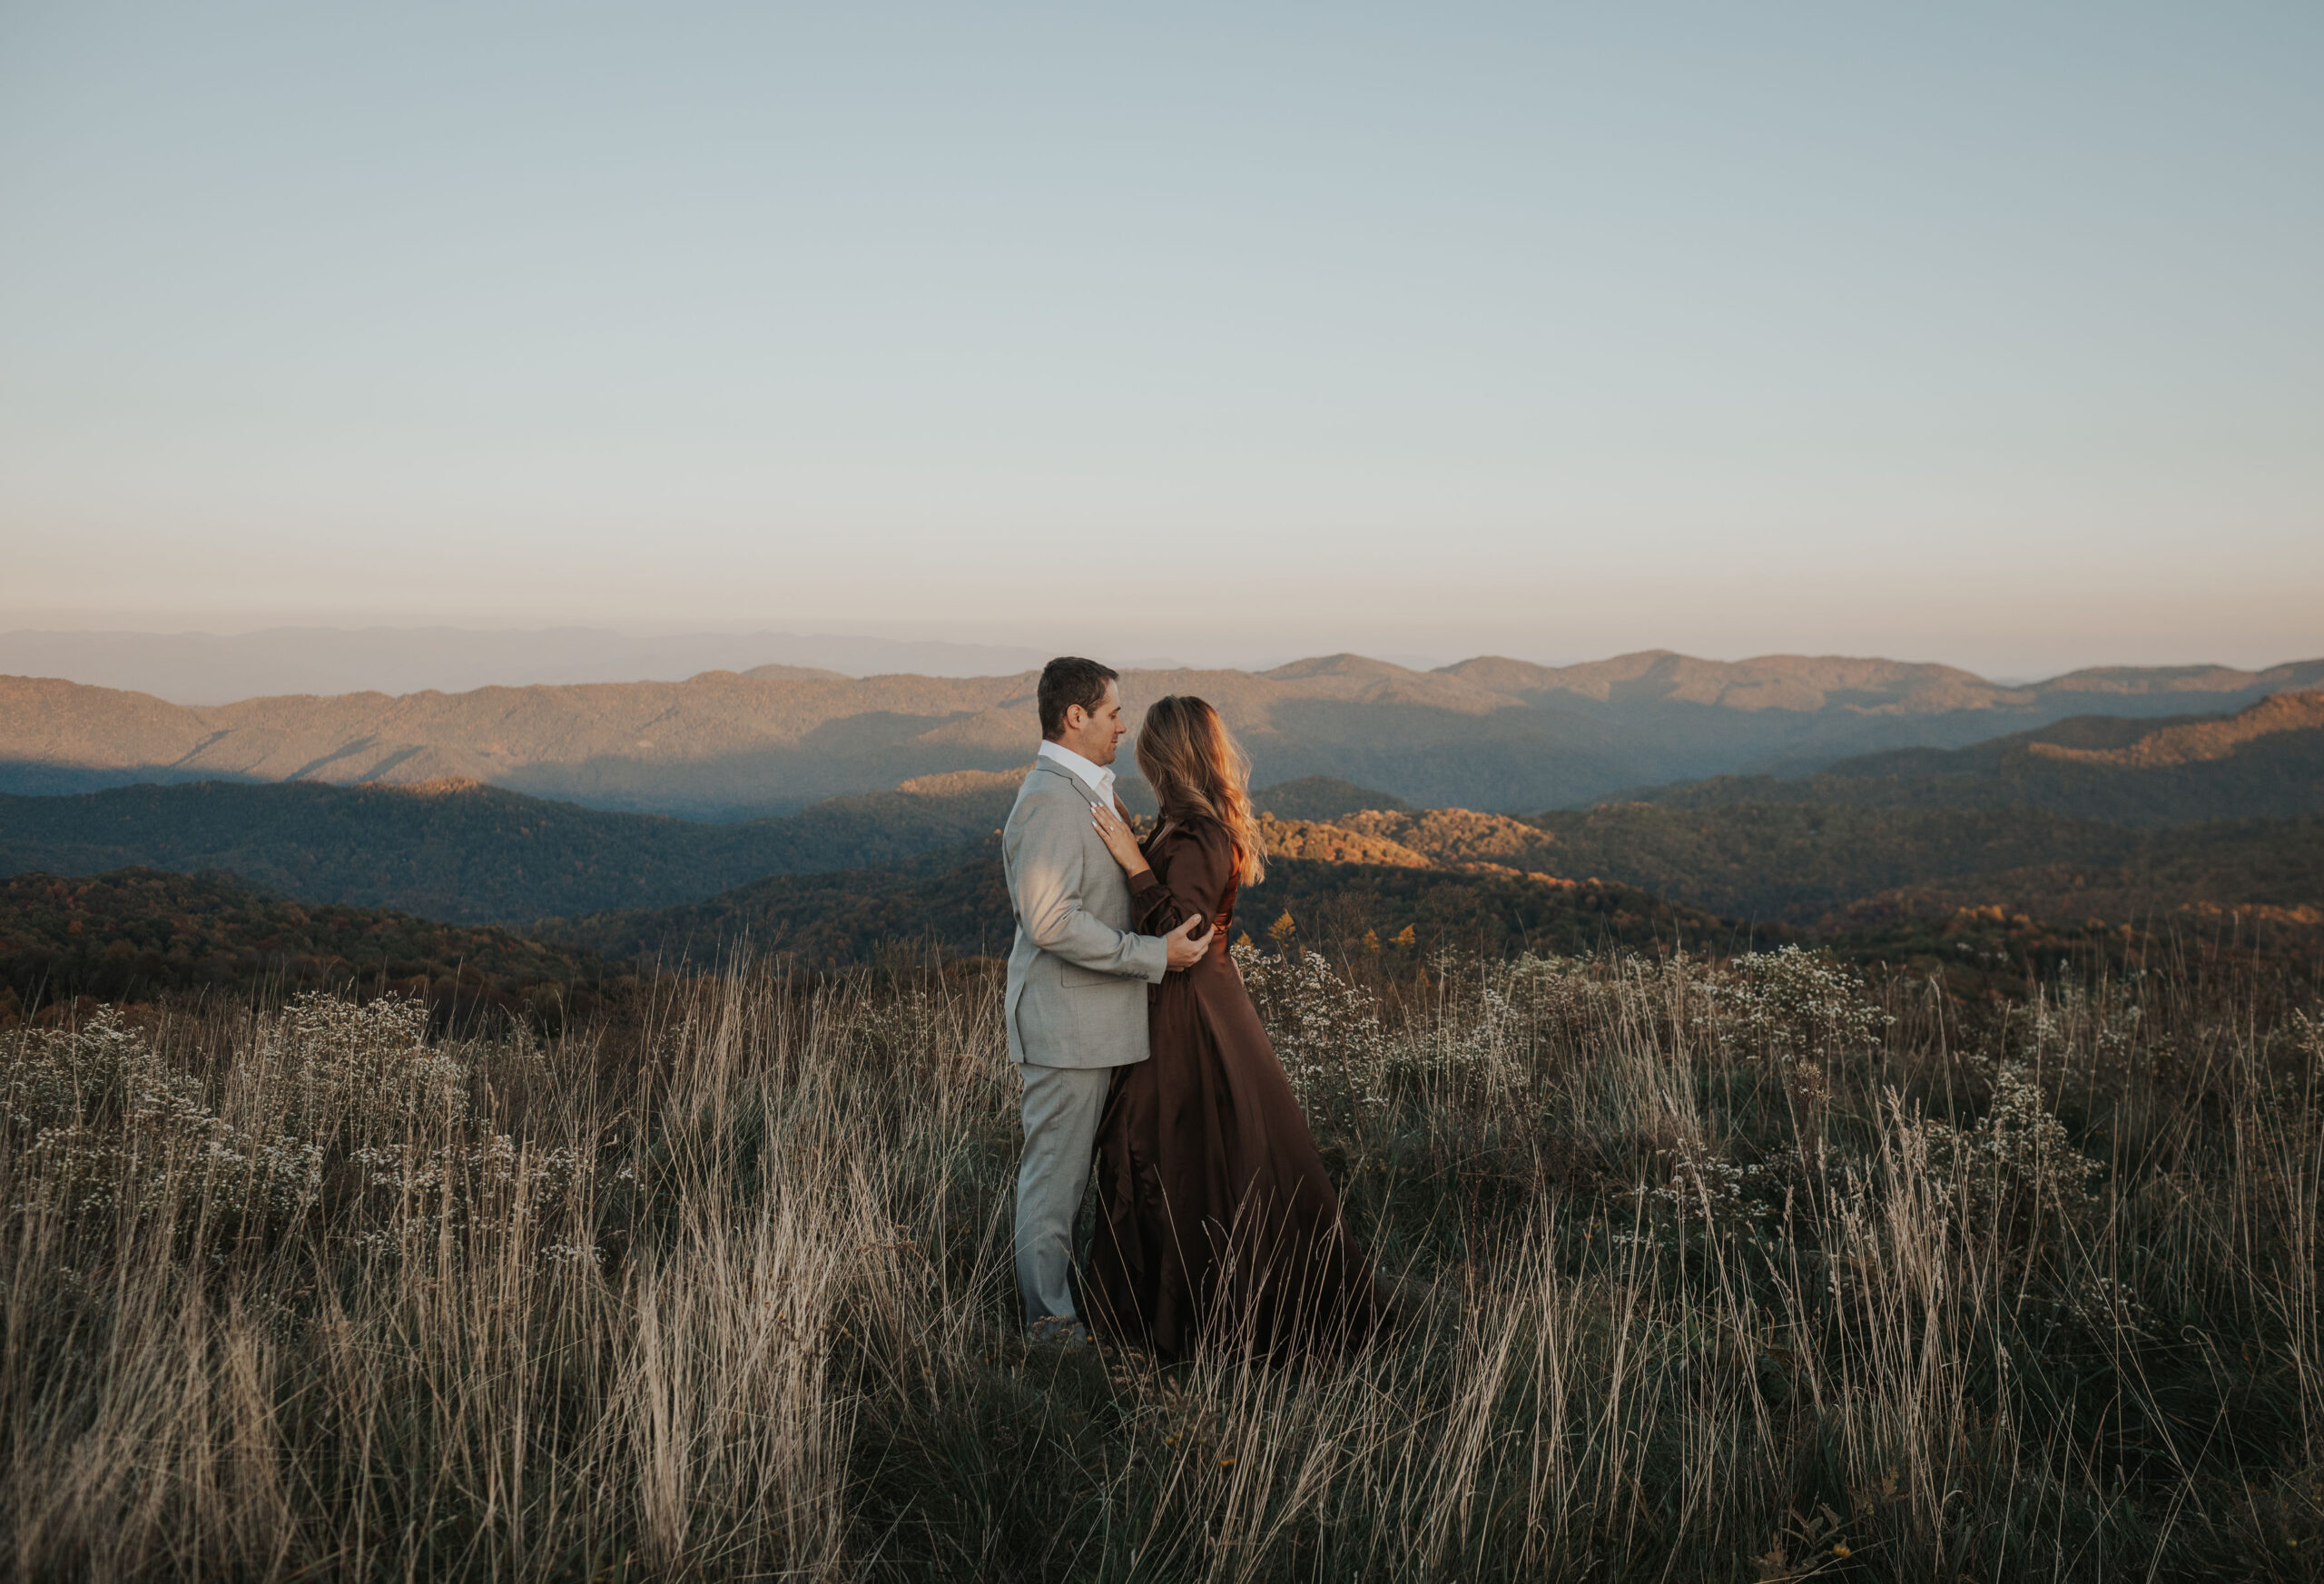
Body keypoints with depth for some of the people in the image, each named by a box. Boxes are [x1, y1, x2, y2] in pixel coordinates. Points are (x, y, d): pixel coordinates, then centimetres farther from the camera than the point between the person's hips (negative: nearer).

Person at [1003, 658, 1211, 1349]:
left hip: (1088, 1019, 10)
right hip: (1065, 1024, -10)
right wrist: (1155, 954, -22)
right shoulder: (1050, 800, -19)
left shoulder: (1083, 794, 15)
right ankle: (1050, 1319, 12)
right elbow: (1052, 921, -25)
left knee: (1066, 1166, 17)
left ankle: (1055, 1298, 28)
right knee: (1055, 1169, 1)